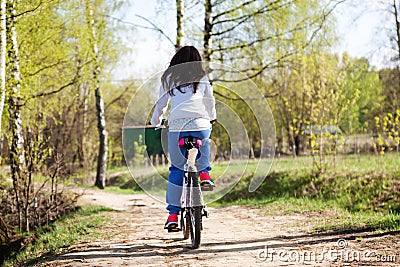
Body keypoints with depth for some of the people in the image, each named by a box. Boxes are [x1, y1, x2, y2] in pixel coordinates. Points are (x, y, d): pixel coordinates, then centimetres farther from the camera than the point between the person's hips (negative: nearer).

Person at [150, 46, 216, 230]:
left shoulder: (169, 78, 15)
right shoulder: (202, 78, 16)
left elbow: (161, 103, 19)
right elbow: (210, 101, 25)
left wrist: (155, 122, 36)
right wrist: (212, 118, 44)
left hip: (176, 126, 0)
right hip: (201, 124, 0)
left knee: (177, 168, 8)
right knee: (203, 142, 37)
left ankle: (173, 214, 3)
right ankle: (204, 173, 16)